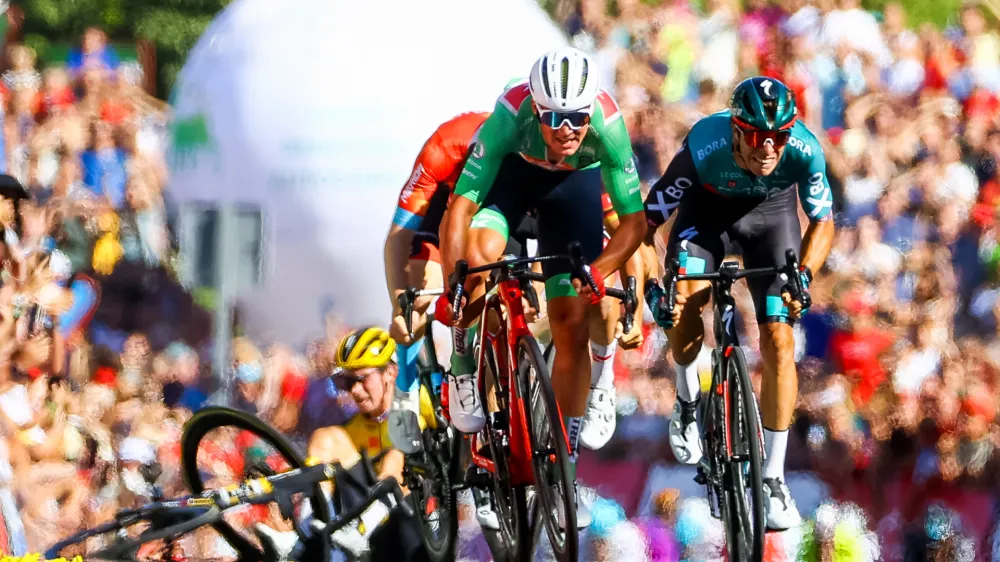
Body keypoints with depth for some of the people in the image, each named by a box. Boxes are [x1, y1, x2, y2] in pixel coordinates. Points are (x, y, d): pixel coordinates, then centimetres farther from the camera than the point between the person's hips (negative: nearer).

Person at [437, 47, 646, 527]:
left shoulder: (607, 123, -36)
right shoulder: (511, 113, -39)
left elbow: (633, 221, -28)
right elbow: (460, 207, -38)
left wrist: (598, 271, -44)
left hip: (575, 182, 1)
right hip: (512, 169, -1)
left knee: (572, 329, -6)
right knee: (480, 252, -34)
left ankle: (564, 470, 4)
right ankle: (463, 363, -6)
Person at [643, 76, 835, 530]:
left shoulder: (804, 151, -34)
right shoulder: (704, 148, -38)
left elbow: (822, 221, -16)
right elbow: (646, 220, -28)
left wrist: (803, 274, -33)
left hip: (771, 210, 1)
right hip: (707, 207, -1)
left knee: (778, 341, -10)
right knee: (685, 301, -27)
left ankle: (773, 480, 1)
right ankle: (687, 403, 6)